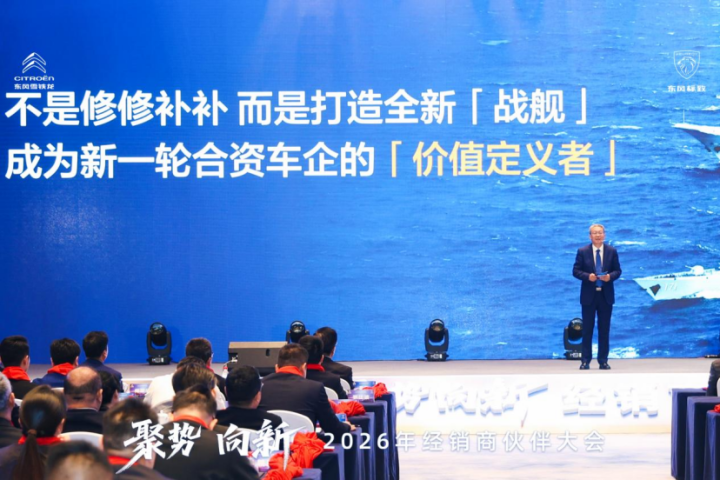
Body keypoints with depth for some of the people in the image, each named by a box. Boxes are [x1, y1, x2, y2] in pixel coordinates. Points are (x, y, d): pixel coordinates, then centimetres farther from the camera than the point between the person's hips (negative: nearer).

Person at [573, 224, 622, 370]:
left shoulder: (612, 251, 4)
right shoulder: (582, 251, 0)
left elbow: (617, 270, 5)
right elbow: (576, 271, -1)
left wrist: (610, 276, -16)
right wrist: (587, 276, -19)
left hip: (606, 295, 1)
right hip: (589, 295, -1)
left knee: (604, 330, 5)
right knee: (587, 329, 1)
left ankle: (603, 361, 10)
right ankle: (585, 361, 6)